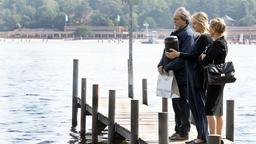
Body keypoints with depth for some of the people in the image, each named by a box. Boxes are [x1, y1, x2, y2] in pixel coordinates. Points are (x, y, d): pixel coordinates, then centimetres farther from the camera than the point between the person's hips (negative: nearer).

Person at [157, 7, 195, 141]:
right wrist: (161, 65, 1)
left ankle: (183, 132, 3)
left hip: (183, 76, -9)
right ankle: (178, 130, 22)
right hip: (174, 75, 9)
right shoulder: (175, 33, 16)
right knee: (176, 104, 14)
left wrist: (168, 67, -19)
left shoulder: (188, 35, -14)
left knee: (182, 104, -3)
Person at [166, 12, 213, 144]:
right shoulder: (198, 37, 15)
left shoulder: (205, 38, -13)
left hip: (199, 75, -10)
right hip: (192, 75, 10)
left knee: (200, 105, -4)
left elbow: (196, 57, -18)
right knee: (193, 104, 12)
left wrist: (178, 54, -19)